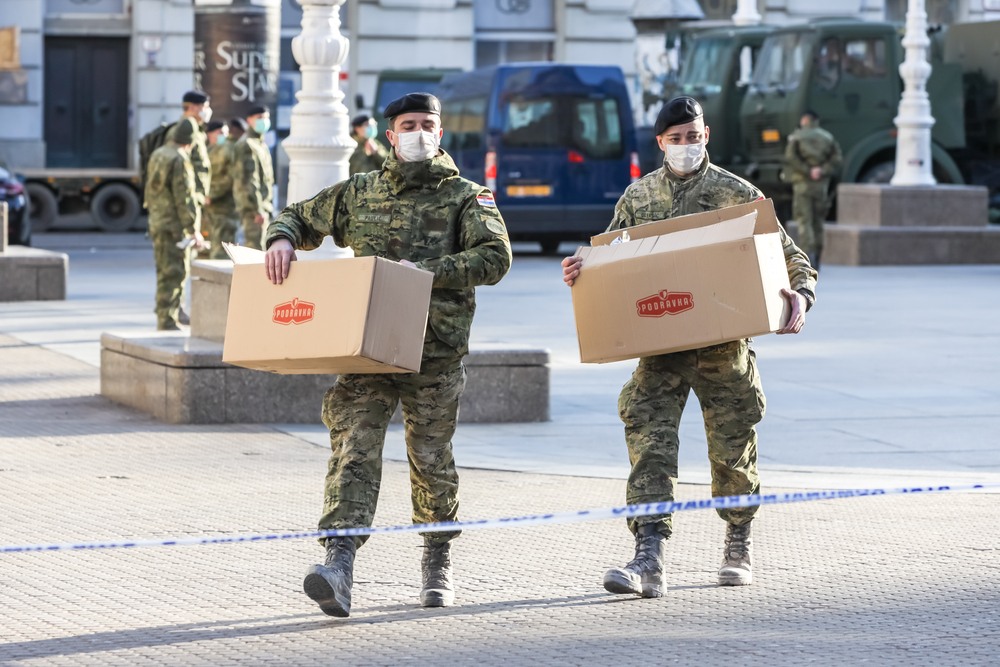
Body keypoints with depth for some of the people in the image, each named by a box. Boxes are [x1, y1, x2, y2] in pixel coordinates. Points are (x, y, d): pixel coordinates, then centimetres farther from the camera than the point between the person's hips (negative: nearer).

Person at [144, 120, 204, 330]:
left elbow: (150, 190, 21)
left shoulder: (158, 155, 13)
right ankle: (168, 321, -7)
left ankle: (167, 315, 29)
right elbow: (184, 198, -19)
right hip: (175, 225, -10)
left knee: (165, 271, 19)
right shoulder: (179, 159, -16)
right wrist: (193, 229, -16)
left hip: (157, 223, 10)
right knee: (173, 273, -7)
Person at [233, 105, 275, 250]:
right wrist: (256, 209, -21)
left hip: (263, 205, 10)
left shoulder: (261, 145, 20)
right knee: (255, 245, -13)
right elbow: (246, 179, -18)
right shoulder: (246, 145, -11)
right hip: (254, 206, -10)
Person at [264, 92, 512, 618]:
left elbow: (495, 257, -8)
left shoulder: (465, 196, 5)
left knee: (431, 460, 7)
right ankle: (338, 565, -25)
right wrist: (281, 239, -1)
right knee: (354, 451, -13)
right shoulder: (360, 193, 13)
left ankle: (438, 563, 27)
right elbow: (300, 217, 23)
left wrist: (429, 271, -18)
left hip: (435, 353, -1)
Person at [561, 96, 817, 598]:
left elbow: (790, 255, 0)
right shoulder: (638, 195, 10)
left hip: (722, 345, -2)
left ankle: (739, 545, 31)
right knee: (649, 442, -12)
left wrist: (801, 294, -21)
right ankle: (648, 560, -18)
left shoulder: (737, 194, 0)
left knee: (732, 446, 8)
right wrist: (581, 270, -5)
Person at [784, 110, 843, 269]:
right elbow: (837, 159, -1)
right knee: (818, 222, 11)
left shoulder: (796, 137, 5)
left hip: (802, 184, -3)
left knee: (804, 221, -7)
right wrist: (822, 171, -8)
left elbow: (791, 158, -13)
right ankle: (816, 262, 12)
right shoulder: (827, 137, 13)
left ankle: (807, 255, -24)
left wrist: (807, 171, -12)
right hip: (822, 185, 3)